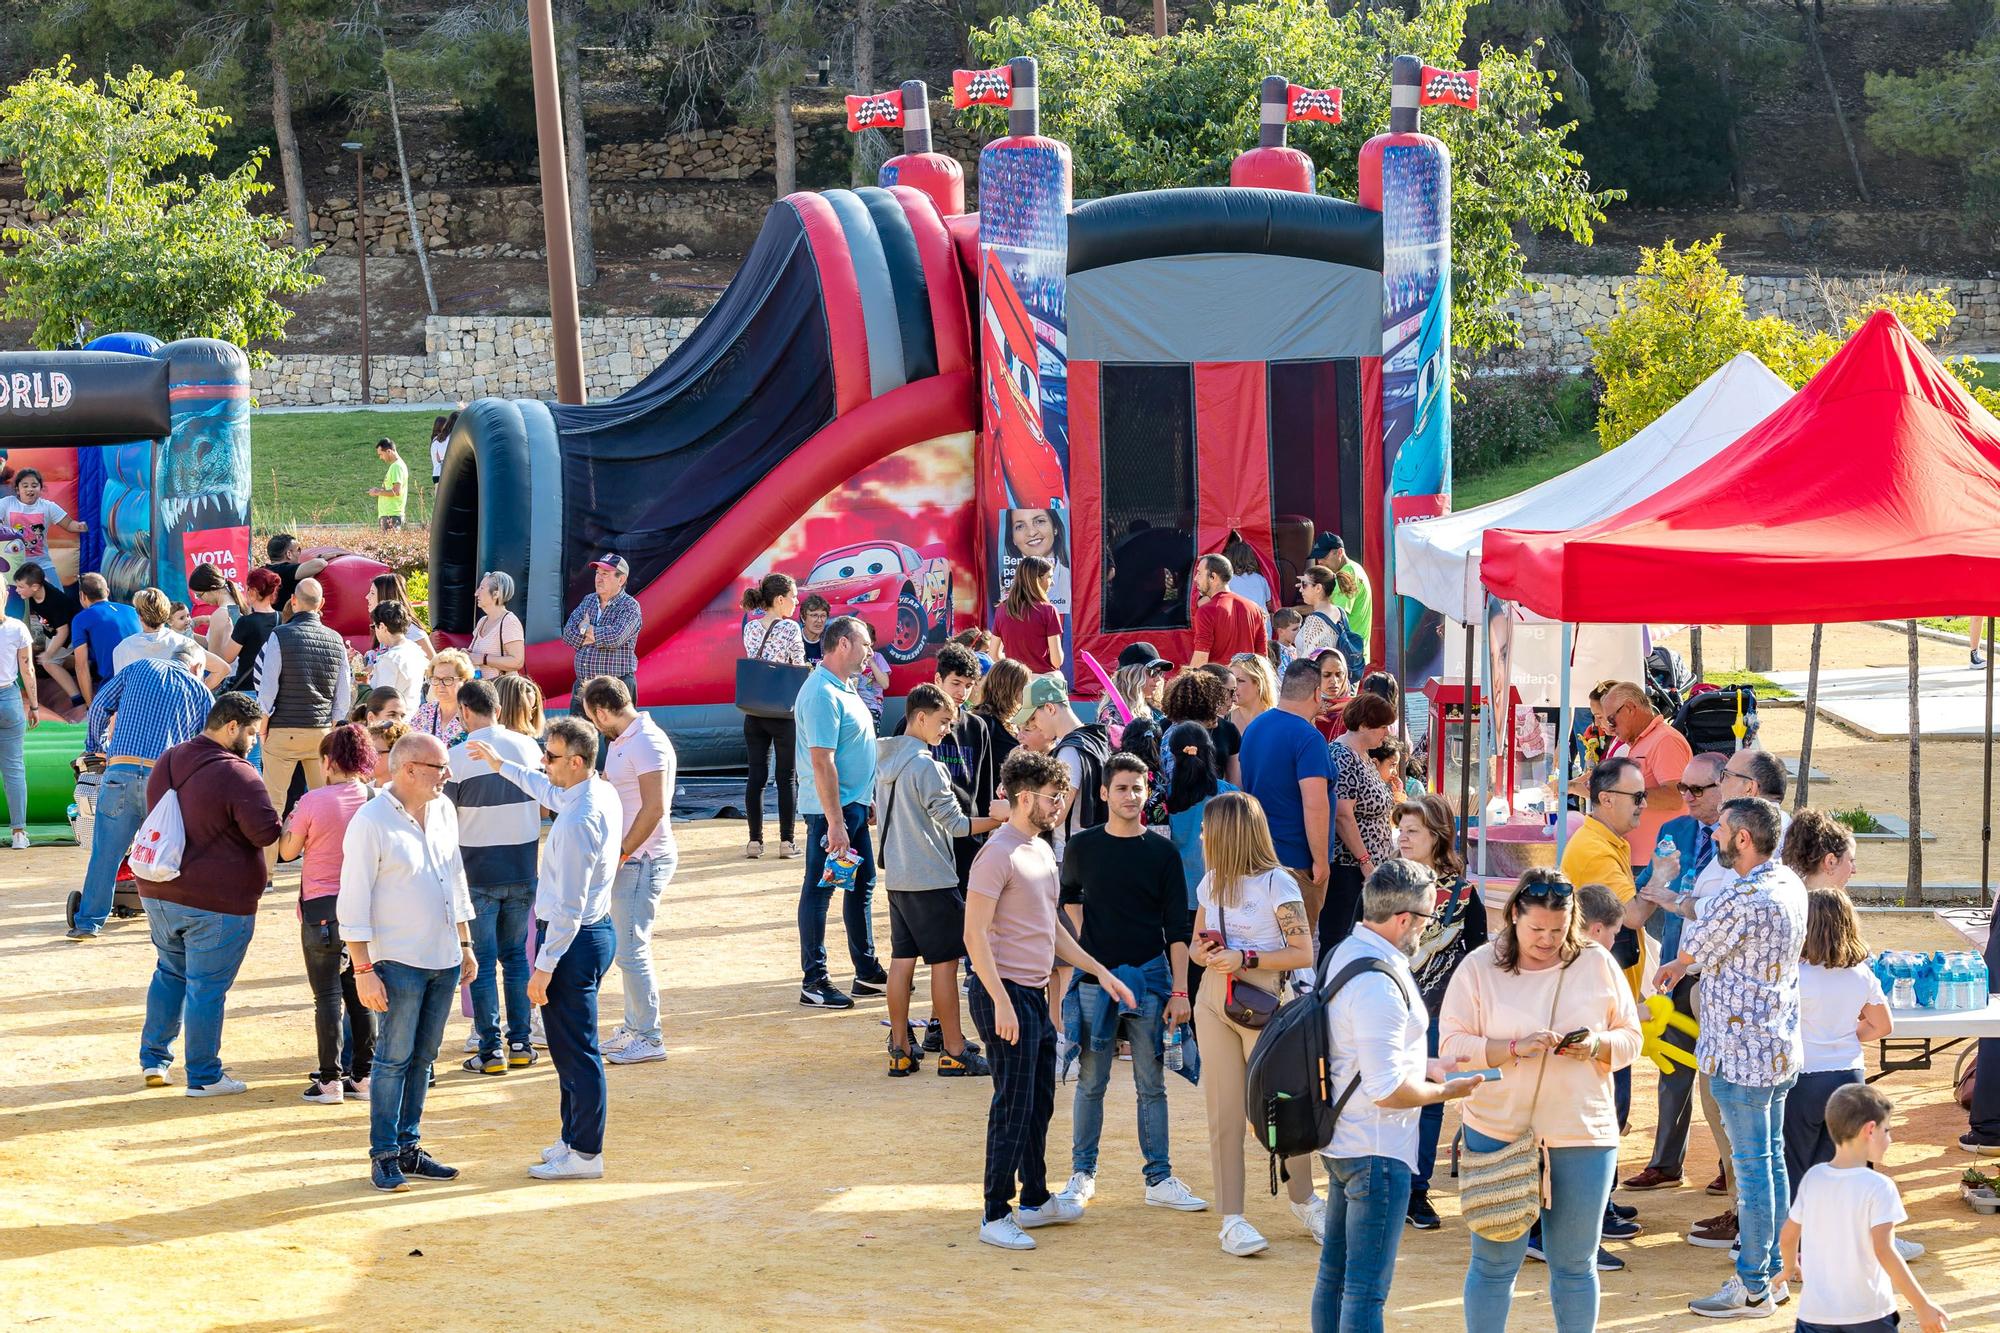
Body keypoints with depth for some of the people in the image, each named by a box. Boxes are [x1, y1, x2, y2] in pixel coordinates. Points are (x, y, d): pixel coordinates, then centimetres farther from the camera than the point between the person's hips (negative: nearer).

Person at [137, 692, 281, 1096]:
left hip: (159, 892, 7)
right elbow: (266, 832, -22)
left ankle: (154, 1058, 25)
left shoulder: (167, 763, 6)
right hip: (217, 900, -7)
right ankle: (203, 1076, 11)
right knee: (206, 986, 2)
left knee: (170, 971, 23)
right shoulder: (236, 775, -20)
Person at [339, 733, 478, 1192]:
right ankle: (384, 1156, 4)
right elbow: (353, 904, -13)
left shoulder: (444, 810, 9)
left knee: (422, 1057, 11)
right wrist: (364, 970, -16)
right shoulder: (370, 823, -13)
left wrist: (466, 945, 19)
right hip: (399, 962, -7)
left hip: (444, 959, 7)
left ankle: (408, 1147, 19)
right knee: (393, 1059, -3)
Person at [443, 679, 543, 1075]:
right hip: (523, 868, 4)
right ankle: (521, 1042, 15)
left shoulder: (457, 757, -12)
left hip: (477, 870, -4)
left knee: (483, 960, 3)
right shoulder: (528, 746, 1)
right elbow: (544, 804, 13)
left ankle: (491, 1049, 2)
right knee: (516, 954, 15)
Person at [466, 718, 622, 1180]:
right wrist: (502, 766, 36)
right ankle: (574, 1138, 30)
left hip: (574, 939, -10)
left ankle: (585, 1155, 7)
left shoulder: (577, 822, -26)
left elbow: (569, 906, -24)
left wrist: (544, 967, -19)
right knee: (569, 1046, 20)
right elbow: (550, 792, 28)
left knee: (575, 1049, -1)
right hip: (596, 930, 10)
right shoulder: (603, 793, 3)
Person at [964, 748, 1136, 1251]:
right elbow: (975, 934, -19)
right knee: (1013, 1107, -6)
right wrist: (1002, 1003, -23)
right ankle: (995, 1217, -1)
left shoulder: (1042, 850, 15)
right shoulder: (998, 854, -15)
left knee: (1039, 1104, 16)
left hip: (1036, 995, 9)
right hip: (1006, 993, -9)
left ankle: (1035, 1200, 28)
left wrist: (1100, 971, 19)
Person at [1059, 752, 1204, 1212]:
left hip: (1149, 975, 0)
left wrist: (1179, 990, -5)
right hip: (1095, 977, 0)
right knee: (1091, 1082, 5)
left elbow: (1177, 928, 0)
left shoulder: (1161, 853, 0)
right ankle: (1082, 1174, 15)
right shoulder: (1083, 847, 2)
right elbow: (1068, 894, 22)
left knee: (1152, 1083, 4)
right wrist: (1082, 939, 7)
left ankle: (1160, 1178, 9)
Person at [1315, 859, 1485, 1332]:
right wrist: (1445, 1091, -9)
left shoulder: (1346, 953, 7)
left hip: (1341, 1141, 10)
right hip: (1377, 1150, -10)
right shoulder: (1379, 983, -25)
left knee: (1335, 1275, 18)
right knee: (1366, 1292, -4)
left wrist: (1426, 1066, 16)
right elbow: (1386, 1090, -25)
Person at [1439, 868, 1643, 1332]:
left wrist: (1598, 1045, -13)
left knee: (1575, 1266, 9)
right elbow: (1451, 1046, -7)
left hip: (1583, 1136, 2)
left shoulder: (1597, 965, 4)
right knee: (1495, 1262, 5)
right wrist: (1514, 1049, -21)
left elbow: (1631, 1039, 9)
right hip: (1498, 1133, -2)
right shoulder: (1478, 968, -2)